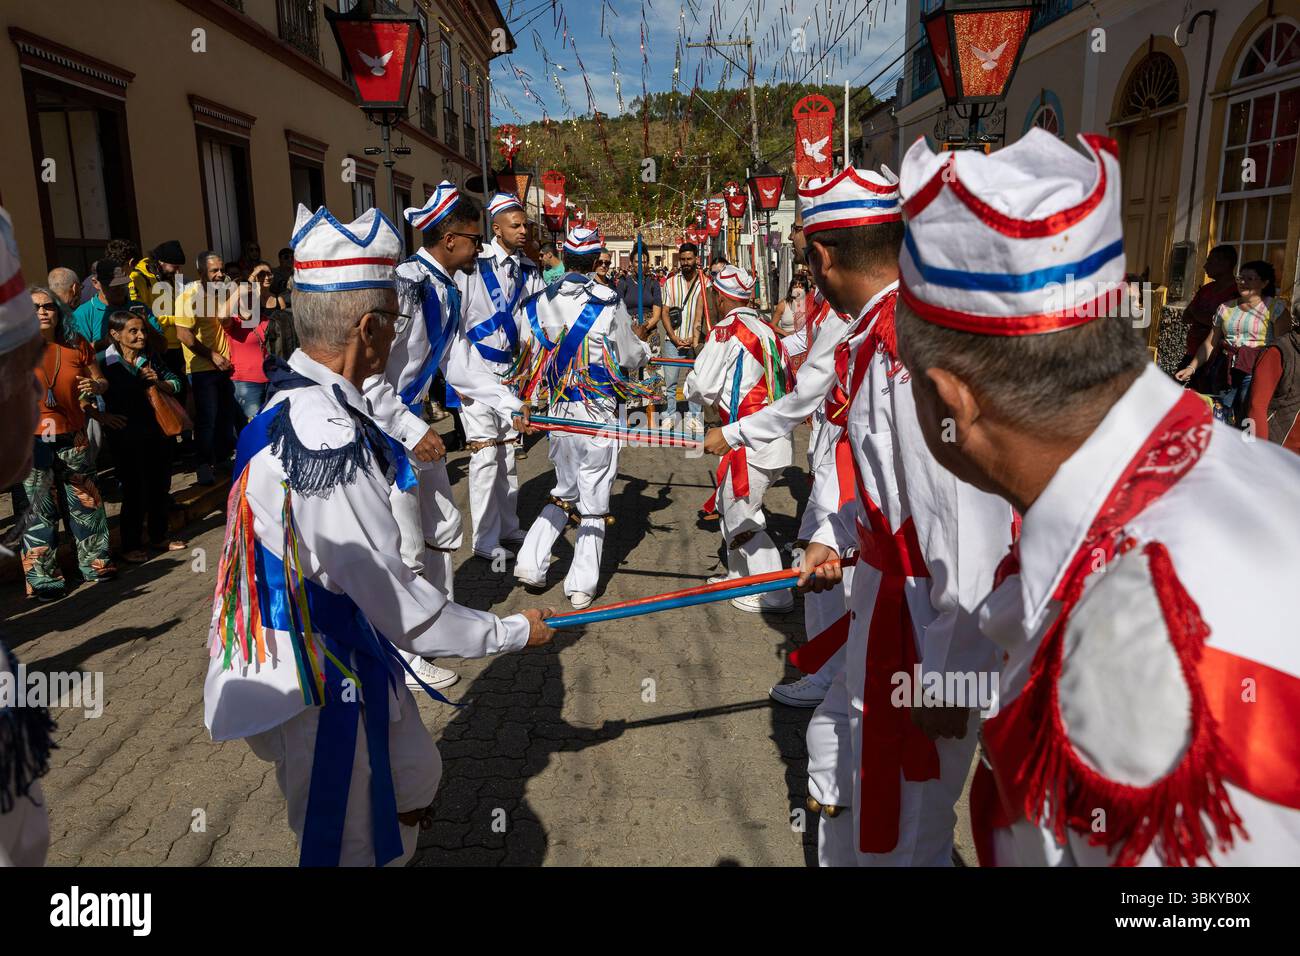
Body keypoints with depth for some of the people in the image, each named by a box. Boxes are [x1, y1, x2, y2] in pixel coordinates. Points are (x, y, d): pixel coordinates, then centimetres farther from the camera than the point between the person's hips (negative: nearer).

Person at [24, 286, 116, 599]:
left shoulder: (77, 345, 4)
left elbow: (101, 381, 13)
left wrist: (95, 385, -9)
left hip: (72, 437, 3)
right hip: (33, 440, -3)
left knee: (85, 500, 11)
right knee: (39, 509, 3)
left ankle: (94, 562, 26)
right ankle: (44, 578, 13)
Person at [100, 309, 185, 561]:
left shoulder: (152, 359, 6)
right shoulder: (105, 362, -10)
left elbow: (176, 385, 13)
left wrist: (158, 382, -6)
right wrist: (104, 416, -18)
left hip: (158, 432, 6)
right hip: (126, 435, -6)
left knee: (161, 486, 14)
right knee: (134, 490, 0)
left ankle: (158, 538, 30)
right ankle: (129, 546, 15)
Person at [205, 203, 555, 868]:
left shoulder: (302, 401, 1)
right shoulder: (324, 436, -30)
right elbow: (397, 602, -25)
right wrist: (513, 632, -13)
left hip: (346, 651, 9)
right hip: (313, 688, -9)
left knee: (414, 783, 24)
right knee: (354, 847, 10)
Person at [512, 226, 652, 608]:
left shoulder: (538, 301, 1)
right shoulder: (609, 302, -10)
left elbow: (529, 353, 10)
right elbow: (631, 357, 1)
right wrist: (641, 340, 22)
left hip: (557, 410, 4)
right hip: (598, 411, -4)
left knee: (565, 492, 21)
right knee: (594, 500, 7)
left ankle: (530, 562, 11)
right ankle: (582, 586, 11)